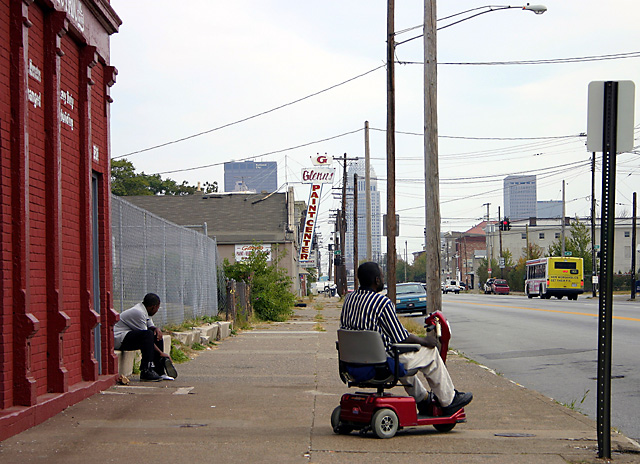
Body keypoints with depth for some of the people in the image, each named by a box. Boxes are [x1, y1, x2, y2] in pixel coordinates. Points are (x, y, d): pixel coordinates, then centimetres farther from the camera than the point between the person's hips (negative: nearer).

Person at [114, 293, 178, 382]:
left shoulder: (145, 311, 11)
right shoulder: (139, 312, -20)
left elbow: (151, 326, 21)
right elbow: (146, 335, -20)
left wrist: (156, 329, -5)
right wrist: (161, 353, -16)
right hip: (118, 339, -11)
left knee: (157, 335, 5)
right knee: (148, 334, -31)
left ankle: (159, 371, 1)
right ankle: (146, 372, -30)